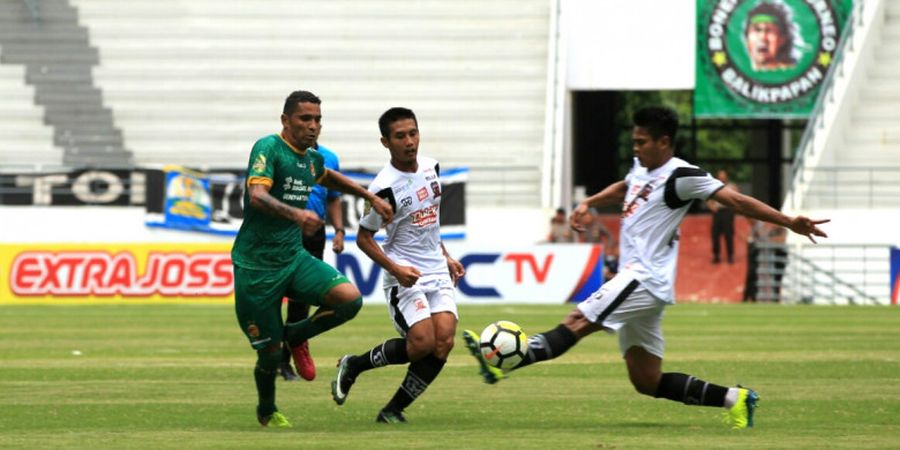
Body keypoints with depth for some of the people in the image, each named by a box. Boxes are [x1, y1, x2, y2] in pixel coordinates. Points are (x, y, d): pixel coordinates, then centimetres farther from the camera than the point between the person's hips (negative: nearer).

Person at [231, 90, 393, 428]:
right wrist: (296, 214, -47)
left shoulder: (312, 159, 9)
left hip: (294, 258, 6)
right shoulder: (268, 148, -14)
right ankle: (267, 412, 31)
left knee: (350, 299, -18)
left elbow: (328, 178, 34)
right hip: (256, 265, -6)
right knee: (269, 352, 0)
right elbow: (256, 195, -31)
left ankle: (295, 336, 8)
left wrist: (371, 198, 29)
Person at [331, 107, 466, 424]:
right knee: (423, 341, -20)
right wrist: (394, 269, -19)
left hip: (437, 272, 6)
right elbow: (364, 237, -9)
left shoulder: (431, 167, 5)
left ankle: (394, 410, 0)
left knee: (443, 342, -11)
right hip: (405, 276, -6)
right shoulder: (385, 187, -16)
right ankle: (353, 366, 5)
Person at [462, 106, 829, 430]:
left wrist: (790, 223, -14)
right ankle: (733, 399, 11)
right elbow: (624, 189, 40)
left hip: (646, 280, -10)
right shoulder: (642, 168, 16)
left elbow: (736, 200, -11)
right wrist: (588, 203, 27)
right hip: (635, 280, 10)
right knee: (647, 382, 8)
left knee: (576, 322, -20)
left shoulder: (681, 176, -10)